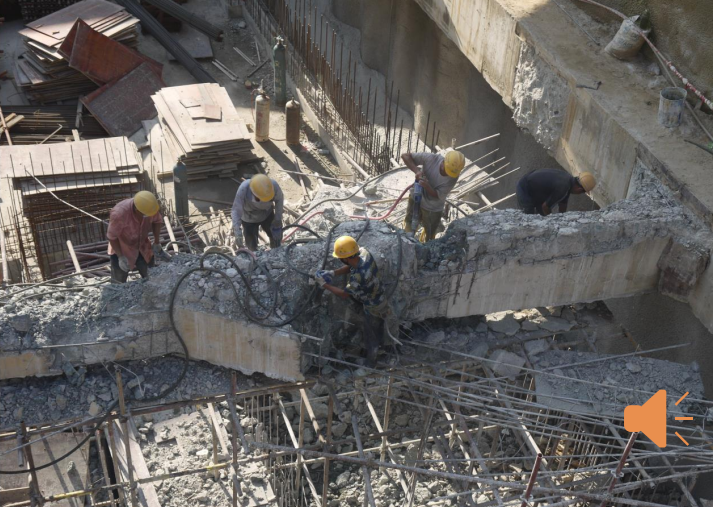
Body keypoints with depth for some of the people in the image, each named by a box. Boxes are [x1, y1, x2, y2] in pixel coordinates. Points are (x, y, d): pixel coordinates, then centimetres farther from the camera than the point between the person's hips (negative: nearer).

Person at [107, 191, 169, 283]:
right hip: (122, 249, -4)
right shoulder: (119, 214, -40)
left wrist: (157, 243, 0)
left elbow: (157, 221, -3)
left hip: (142, 247, 4)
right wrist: (121, 257, -22)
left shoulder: (149, 205, -27)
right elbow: (111, 236, -24)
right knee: (118, 284, 3)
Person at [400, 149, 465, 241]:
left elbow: (437, 195, -24)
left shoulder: (453, 177, -28)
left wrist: (427, 186, -44)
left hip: (433, 209, -1)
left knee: (429, 237, 17)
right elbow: (405, 156, -22)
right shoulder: (431, 158, -28)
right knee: (409, 228, 19)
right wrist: (416, 170, -37)